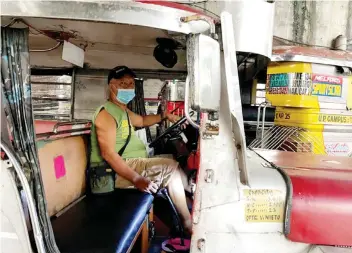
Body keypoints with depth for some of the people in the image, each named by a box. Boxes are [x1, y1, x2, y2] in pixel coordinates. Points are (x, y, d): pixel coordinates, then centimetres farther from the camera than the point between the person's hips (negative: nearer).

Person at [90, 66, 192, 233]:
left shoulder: (123, 110, 16)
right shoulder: (107, 113, -15)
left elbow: (142, 121, 35)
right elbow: (108, 154, -24)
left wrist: (164, 116, 21)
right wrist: (136, 179, -31)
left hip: (131, 163, 11)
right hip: (116, 171, -11)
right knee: (171, 168, -16)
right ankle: (189, 224, -1)